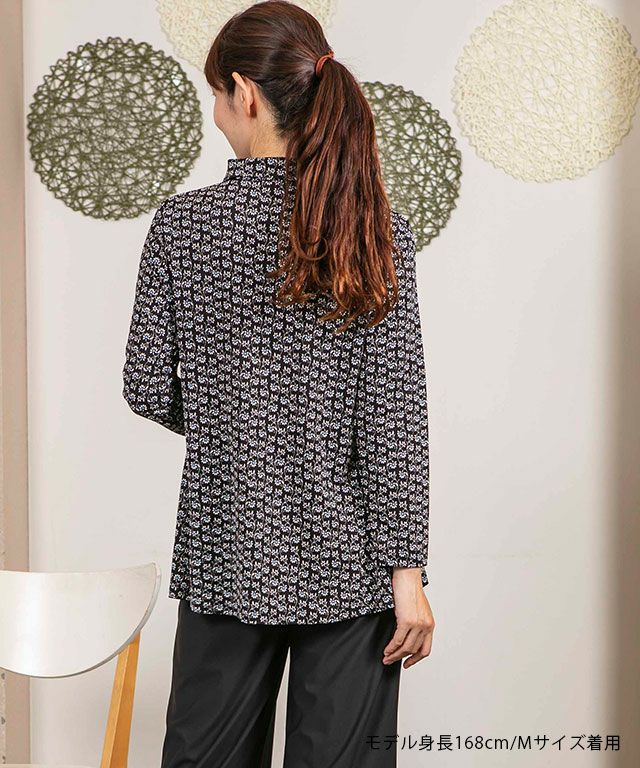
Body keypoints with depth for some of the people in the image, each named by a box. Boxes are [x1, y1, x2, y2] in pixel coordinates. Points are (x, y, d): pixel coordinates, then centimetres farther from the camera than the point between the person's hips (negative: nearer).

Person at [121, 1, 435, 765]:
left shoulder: (181, 224, -6)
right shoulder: (376, 228, -6)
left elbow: (148, 389, -3)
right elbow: (395, 415, -9)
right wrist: (408, 572, -6)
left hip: (228, 556, 0)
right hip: (347, 558, 0)